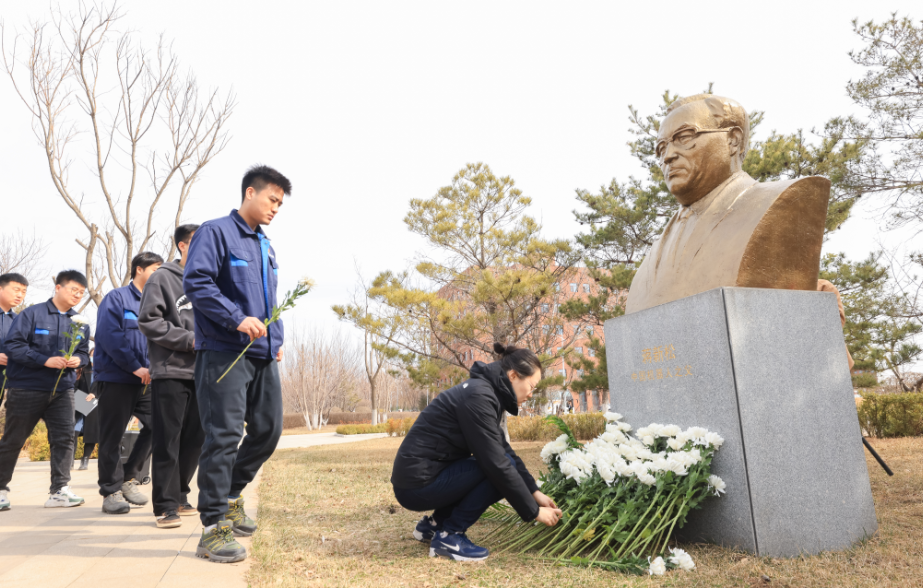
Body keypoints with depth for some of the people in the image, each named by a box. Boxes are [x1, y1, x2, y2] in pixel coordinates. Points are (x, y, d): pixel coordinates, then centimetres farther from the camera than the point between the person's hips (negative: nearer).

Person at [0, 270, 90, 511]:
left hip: (62, 390, 4)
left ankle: (59, 490, 0)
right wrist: (45, 360, -21)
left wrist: (78, 360, -10)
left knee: (64, 438, -5)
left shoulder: (81, 323, 8)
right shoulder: (32, 314, -6)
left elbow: (84, 353, 13)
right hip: (26, 388, -3)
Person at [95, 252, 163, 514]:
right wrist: (135, 367, -16)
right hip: (116, 378, -6)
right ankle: (111, 492, 11)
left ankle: (128, 477, 18)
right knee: (112, 438, 1)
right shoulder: (117, 298, -4)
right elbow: (110, 336, -14)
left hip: (145, 380, 6)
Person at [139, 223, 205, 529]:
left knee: (195, 438, 11)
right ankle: (166, 505, 6)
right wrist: (190, 340, -14)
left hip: (201, 373, 6)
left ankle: (179, 496, 24)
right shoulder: (163, 278, -3)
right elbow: (148, 321, -9)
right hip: (171, 372, -6)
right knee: (168, 441, -2)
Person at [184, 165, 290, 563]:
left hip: (262, 355, 8)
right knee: (224, 436, -7)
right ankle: (214, 527, 3)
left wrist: (276, 338, 14)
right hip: (224, 353, -8)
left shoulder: (265, 246, 20)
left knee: (268, 429, 12)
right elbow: (196, 283, -17)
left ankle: (230, 494, 32)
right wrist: (238, 320, -24)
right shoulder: (216, 232, -5)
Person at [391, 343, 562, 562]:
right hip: (418, 484, -10)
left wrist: (535, 492, 9)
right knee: (501, 472, -14)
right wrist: (534, 512, -13)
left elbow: (504, 451, 14)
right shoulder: (478, 396, -20)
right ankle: (449, 535, -4)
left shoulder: (484, 391, 9)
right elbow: (497, 464, -22)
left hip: (423, 477, 10)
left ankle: (435, 523, 17)